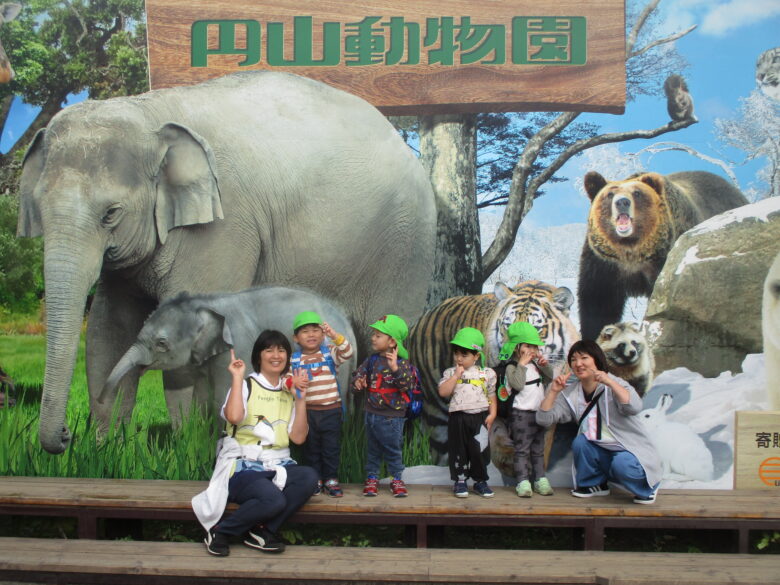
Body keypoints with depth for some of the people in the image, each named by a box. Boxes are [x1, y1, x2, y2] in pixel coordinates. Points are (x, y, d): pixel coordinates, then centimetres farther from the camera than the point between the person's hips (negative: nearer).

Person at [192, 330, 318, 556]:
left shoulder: (289, 391, 13)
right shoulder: (246, 385, 1)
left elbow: (298, 437, 4)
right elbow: (234, 417, -22)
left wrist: (300, 400, -3)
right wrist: (237, 377, -13)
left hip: (277, 467, 5)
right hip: (243, 467, -5)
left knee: (309, 477, -27)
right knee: (273, 499, -33)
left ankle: (261, 530, -11)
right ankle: (220, 530, -7)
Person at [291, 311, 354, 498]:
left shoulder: (330, 352, -1)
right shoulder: (295, 359, 1)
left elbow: (347, 352, -17)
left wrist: (335, 335, -29)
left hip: (331, 410, -1)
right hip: (307, 411, 1)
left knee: (332, 447, 6)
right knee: (311, 447, 11)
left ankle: (331, 479, 20)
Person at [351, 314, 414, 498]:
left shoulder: (402, 362, -14)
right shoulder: (372, 360, 2)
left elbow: (407, 384, -25)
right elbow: (359, 372, 10)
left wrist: (395, 368, -39)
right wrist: (358, 381, -13)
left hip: (392, 416, -4)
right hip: (372, 413, 5)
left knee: (393, 450, 8)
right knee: (373, 449, 15)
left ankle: (397, 479, 24)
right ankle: (372, 478, 28)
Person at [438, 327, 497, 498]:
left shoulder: (486, 373, 4)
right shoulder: (450, 373, 2)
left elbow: (491, 395, 9)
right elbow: (443, 392, -12)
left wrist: (492, 414, -2)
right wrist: (456, 375, -13)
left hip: (479, 417, 1)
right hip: (458, 418, 0)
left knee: (480, 450, 6)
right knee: (458, 450, 7)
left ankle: (480, 481, 22)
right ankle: (460, 481, 20)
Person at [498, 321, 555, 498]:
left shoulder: (535, 365, 12)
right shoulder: (512, 367, -11)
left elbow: (549, 379, 19)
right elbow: (518, 384, -26)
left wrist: (545, 365, 3)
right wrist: (522, 364, -23)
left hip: (539, 412, 7)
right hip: (521, 414, -7)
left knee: (538, 449, 14)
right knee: (522, 449, -3)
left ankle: (540, 479, 22)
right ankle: (523, 482, -1)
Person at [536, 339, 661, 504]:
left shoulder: (614, 384, -12)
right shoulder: (571, 394, 0)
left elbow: (634, 408, -31)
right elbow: (543, 419, -5)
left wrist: (610, 382, -38)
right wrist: (553, 392, -16)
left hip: (633, 452, -4)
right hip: (602, 452, 4)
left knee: (622, 465, -33)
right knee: (580, 442, -22)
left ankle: (646, 487, 2)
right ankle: (596, 484, 4)